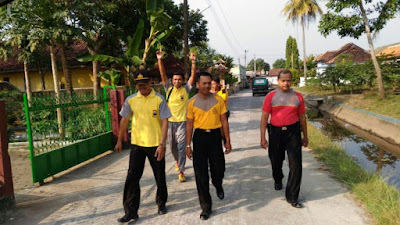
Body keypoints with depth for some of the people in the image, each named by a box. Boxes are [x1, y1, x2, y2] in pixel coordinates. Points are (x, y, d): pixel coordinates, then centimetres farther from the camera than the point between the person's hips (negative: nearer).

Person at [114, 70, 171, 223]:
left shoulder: (159, 99, -8)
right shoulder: (131, 100, 0)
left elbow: (165, 122, -11)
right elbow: (124, 120, 10)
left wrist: (162, 144, -17)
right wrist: (119, 141, 11)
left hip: (155, 145, -2)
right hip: (137, 144, 2)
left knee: (160, 177, 11)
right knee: (132, 178, 2)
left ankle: (161, 203, 34)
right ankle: (131, 211, 14)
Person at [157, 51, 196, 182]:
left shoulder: (186, 89, -1)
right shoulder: (169, 89, 3)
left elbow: (193, 75, -9)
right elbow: (163, 74, -5)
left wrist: (193, 61, -19)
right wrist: (159, 60, -14)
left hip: (182, 122, -3)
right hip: (170, 122, 3)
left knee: (181, 146, -8)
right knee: (173, 146, 16)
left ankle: (181, 172, -5)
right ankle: (178, 161, 45)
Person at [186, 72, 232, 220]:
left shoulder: (218, 100, 0)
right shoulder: (192, 102, 0)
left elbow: (224, 121, 4)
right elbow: (189, 124, 3)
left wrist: (227, 140, 2)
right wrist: (188, 145, 1)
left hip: (215, 136, 0)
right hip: (199, 137, 0)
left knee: (218, 168, 8)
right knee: (201, 173, 2)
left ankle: (218, 186, 47)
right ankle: (206, 207, 16)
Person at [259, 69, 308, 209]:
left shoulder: (297, 97, 4)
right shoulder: (271, 97, -2)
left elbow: (302, 117, 12)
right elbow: (264, 117, -2)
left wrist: (305, 136, 15)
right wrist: (263, 138, -7)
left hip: (293, 132, 0)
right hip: (275, 132, 0)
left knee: (295, 164, -5)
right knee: (276, 161, 16)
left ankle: (292, 196, 6)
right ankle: (278, 180, 48)